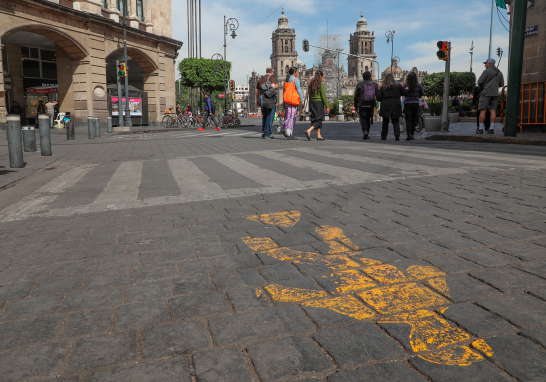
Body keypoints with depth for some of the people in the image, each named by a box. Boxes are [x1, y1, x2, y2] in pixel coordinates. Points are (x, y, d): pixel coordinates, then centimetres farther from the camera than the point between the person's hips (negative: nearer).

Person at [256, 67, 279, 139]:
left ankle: (263, 132, 13)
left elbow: (257, 90, 13)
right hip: (271, 100, -5)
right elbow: (273, 86, -21)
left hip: (262, 100, 5)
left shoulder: (260, 79, 13)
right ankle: (267, 134, -2)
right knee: (269, 117, -1)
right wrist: (276, 86, 2)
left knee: (264, 117, 20)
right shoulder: (272, 78, -4)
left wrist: (257, 100, 22)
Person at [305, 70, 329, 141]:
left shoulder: (311, 84, 10)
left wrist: (310, 107, 17)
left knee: (315, 118, 11)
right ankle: (308, 131, -21)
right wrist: (327, 106, -9)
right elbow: (323, 96, -12)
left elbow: (310, 96, 13)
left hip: (312, 103, 7)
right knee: (319, 119, -3)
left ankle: (319, 136, 11)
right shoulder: (320, 84, -10)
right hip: (319, 103, -7)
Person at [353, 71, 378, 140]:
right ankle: (367, 134, 19)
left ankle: (365, 131, -25)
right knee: (368, 119, 14)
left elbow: (356, 96, -1)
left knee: (363, 118, -1)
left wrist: (355, 105, 6)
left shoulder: (359, 84, -2)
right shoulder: (374, 84, 4)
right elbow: (378, 95, 2)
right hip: (370, 105, 3)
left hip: (362, 105, -3)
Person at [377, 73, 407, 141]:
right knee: (396, 121, 6)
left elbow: (379, 98, -4)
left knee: (385, 122, 12)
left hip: (385, 107, 0)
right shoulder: (398, 86, 0)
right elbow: (405, 93, 6)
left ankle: (383, 136, 12)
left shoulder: (382, 87, -3)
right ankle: (397, 135, -10)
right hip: (396, 106, 0)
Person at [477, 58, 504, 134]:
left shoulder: (486, 71, -5)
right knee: (492, 111, 2)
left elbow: (479, 82, -6)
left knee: (482, 111, -6)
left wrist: (481, 88, 14)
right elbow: (501, 84, 17)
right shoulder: (499, 73, 16)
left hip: (486, 93, -6)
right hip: (495, 94, 6)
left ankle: (480, 129, -10)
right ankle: (491, 129, -5)